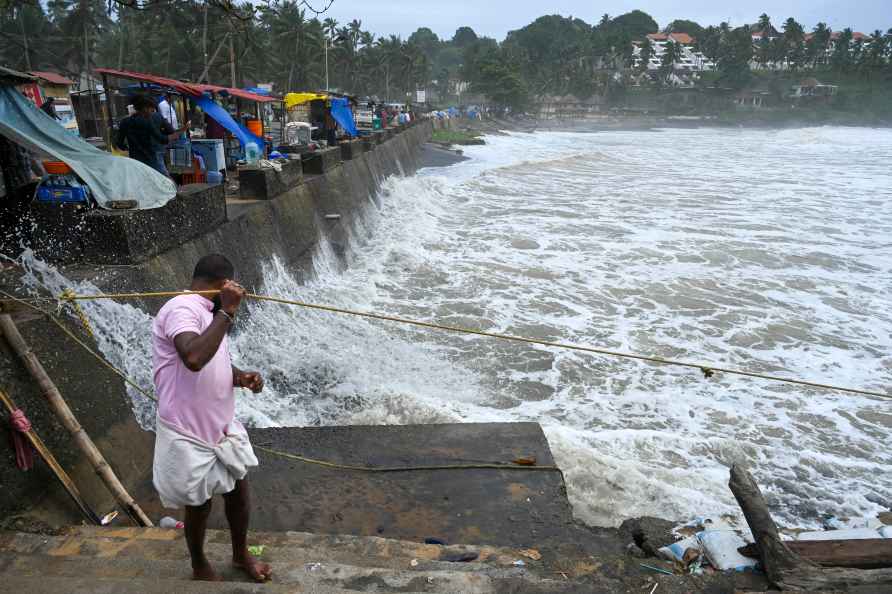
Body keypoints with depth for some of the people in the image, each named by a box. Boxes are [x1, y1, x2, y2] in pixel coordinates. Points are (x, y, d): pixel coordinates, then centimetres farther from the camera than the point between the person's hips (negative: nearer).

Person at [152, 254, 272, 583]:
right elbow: (194, 359, -40)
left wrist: (242, 376, -2)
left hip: (222, 427, 8)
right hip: (189, 435, -8)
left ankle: (241, 554, 42)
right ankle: (200, 567, 38)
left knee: (238, 491, 18)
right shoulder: (181, 308, -21)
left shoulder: (207, 313, 9)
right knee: (199, 506, 12)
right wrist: (226, 313, -33)